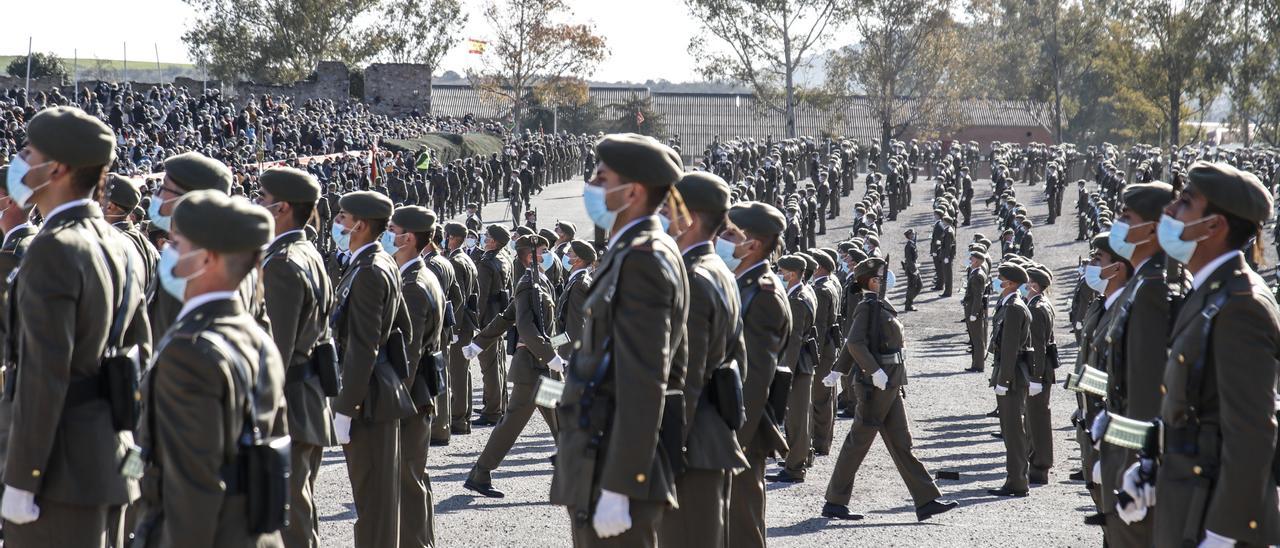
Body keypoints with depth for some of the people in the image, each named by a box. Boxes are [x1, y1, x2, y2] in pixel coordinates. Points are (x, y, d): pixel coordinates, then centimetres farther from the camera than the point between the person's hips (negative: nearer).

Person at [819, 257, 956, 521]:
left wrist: (837, 370, 21)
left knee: (901, 442, 7)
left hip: (890, 386, 9)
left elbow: (852, 342, 20)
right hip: (876, 387, -9)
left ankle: (926, 501, 7)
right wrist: (875, 371, -26)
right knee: (858, 442, -2)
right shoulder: (867, 306, -12)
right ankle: (835, 503, 6)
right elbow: (855, 343, -23)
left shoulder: (879, 307, 16)